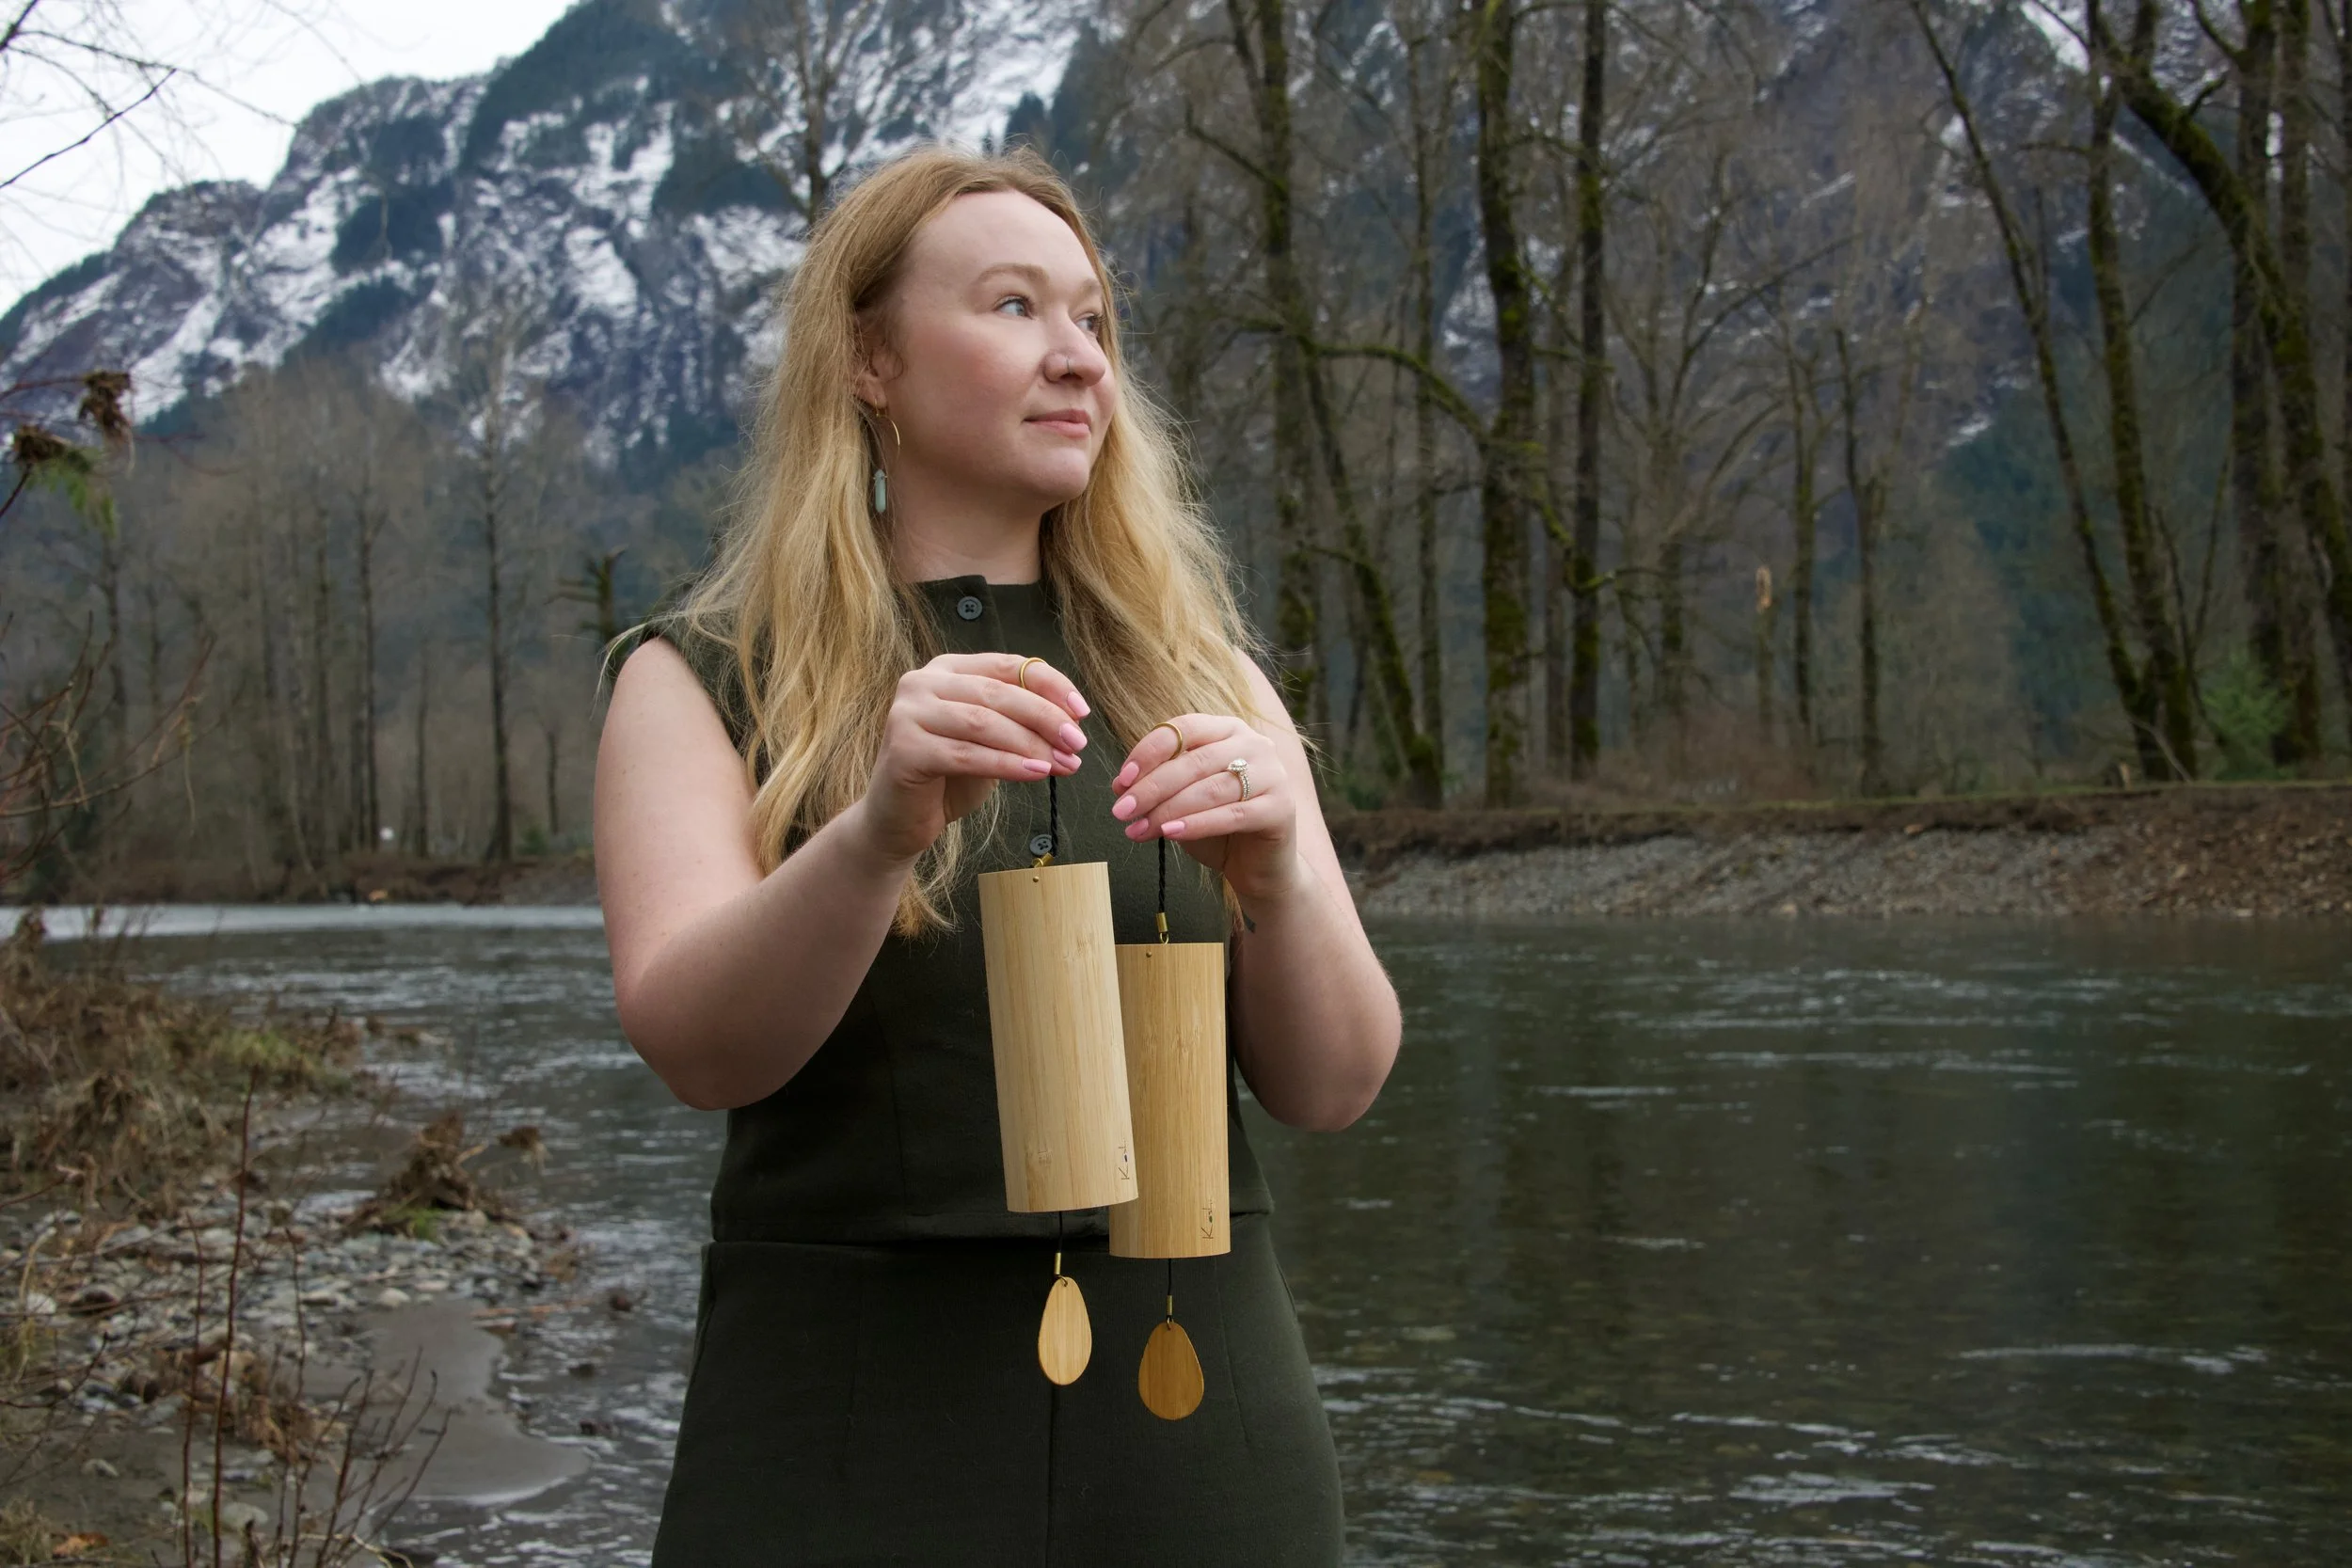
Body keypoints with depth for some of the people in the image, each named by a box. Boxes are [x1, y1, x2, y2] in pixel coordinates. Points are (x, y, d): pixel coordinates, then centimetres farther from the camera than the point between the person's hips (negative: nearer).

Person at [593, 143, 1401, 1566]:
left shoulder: (1201, 684, 8)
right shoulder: (704, 683, 1)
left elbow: (1335, 1086, -1)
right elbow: (696, 1046, -15)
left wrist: (1276, 881, -21)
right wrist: (879, 832, -33)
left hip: (1189, 1410, 3)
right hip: (848, 1416, -3)